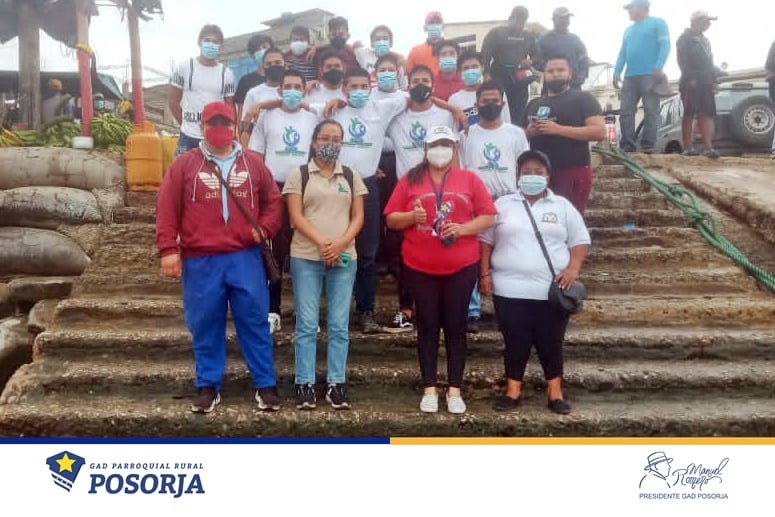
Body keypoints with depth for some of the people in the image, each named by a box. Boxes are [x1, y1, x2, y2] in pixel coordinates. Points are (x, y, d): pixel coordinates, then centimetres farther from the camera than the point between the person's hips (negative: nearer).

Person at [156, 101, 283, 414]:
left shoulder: (253, 163, 10)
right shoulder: (184, 164, 4)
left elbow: (273, 201, 14)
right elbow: (167, 209, 0)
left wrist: (265, 228, -3)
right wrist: (168, 249, -7)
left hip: (245, 257, 1)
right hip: (200, 261, 0)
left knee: (254, 322, 4)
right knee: (205, 325, 7)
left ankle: (265, 385, 15)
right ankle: (208, 386, 21)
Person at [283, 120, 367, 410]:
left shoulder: (351, 176, 12)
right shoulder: (299, 174, 4)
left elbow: (358, 216, 6)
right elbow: (296, 216, -4)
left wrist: (341, 243, -11)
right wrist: (322, 242, -17)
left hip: (344, 258, 2)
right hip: (306, 258, -2)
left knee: (339, 325, 4)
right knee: (306, 325, 0)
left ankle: (337, 384, 11)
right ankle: (305, 384, 8)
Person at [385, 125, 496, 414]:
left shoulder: (469, 179, 5)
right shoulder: (410, 179, 5)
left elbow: (488, 217, 2)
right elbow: (391, 219, 5)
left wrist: (463, 228, -14)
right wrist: (411, 216, -15)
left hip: (462, 266, 0)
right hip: (420, 266, 0)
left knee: (456, 326, 6)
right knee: (427, 327, 7)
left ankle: (455, 389, 16)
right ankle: (429, 388, 16)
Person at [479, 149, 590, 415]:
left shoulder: (562, 206, 8)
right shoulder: (502, 204, 7)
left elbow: (581, 241, 8)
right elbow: (485, 240, 8)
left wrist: (573, 267, -8)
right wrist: (485, 273, -1)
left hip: (552, 290, 0)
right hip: (510, 289, 0)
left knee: (551, 342, 6)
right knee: (515, 341, 5)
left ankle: (555, 391, 19)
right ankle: (513, 389, 18)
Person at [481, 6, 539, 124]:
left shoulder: (529, 36, 14)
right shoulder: (495, 33, 2)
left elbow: (536, 54, 18)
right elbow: (485, 54, -4)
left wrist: (530, 61, -6)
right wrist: (487, 74, -16)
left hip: (520, 81, 3)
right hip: (499, 80, -3)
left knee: (518, 113, 5)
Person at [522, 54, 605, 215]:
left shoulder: (583, 98, 2)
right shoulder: (534, 104, 17)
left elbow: (599, 132, -10)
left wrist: (559, 129, -16)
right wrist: (530, 132, -1)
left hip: (574, 172, -5)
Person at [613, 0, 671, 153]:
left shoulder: (658, 23, 7)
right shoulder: (628, 30, 27)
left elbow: (665, 45, -4)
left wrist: (659, 67, -18)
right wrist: (617, 72, 8)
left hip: (650, 75, -6)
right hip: (630, 76, 7)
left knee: (651, 111, -8)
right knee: (626, 111, -1)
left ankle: (648, 145, -11)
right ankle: (627, 144, -1)